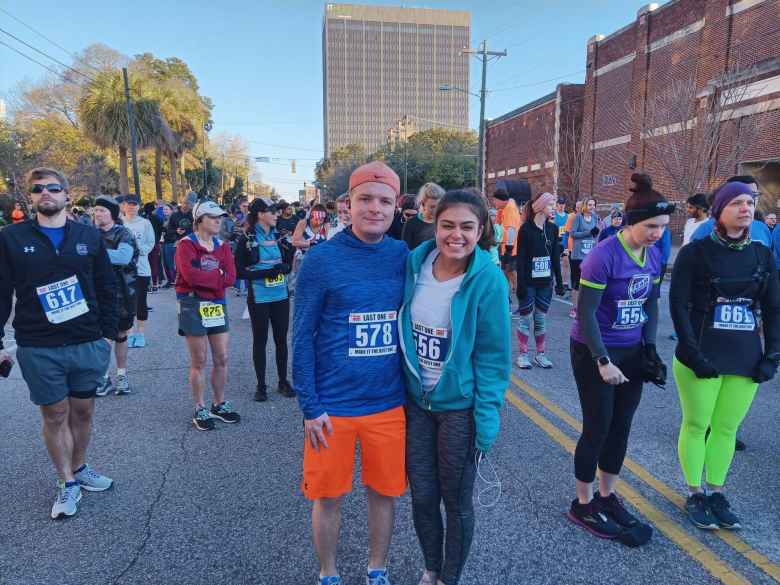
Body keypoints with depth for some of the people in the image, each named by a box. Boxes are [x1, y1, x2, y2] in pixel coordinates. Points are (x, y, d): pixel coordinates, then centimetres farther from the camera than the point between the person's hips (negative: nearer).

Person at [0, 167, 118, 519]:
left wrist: (108, 333, 3)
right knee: (55, 415, 7)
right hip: (39, 349, -1)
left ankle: (79, 468, 35)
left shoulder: (88, 236, 2)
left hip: (88, 344, 2)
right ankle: (67, 484, 22)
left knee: (83, 411, 14)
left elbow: (107, 287, 6)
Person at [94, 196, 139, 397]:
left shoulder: (123, 234, -7)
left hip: (121, 293, -2)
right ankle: (104, 378, 12)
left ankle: (121, 375, 28)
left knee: (121, 335, 13)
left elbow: (123, 256, -27)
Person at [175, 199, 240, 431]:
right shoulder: (186, 244, -7)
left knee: (222, 359, 9)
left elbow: (230, 277, -5)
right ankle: (200, 410, 17)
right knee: (199, 362, 3)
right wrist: (217, 275, -13)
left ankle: (219, 405, 25)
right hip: (193, 306, -5)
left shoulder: (222, 246, 8)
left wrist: (204, 277, -16)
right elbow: (190, 275, -24)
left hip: (217, 305, 5)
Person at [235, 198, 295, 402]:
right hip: (259, 298, -4)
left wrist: (285, 267, -10)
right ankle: (261, 385, 21)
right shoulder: (247, 239, -8)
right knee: (260, 341, 7)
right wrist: (265, 273, -19)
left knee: (281, 339, 11)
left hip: (281, 296, 4)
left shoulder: (278, 235, 5)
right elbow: (239, 271, -9)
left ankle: (283, 381, 26)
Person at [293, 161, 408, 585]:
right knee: (329, 497, 13)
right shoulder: (321, 259, -10)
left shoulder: (404, 257, -1)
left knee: (384, 492, 17)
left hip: (390, 405, 3)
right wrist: (310, 407, -9)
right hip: (333, 407, -2)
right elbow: (302, 337, -7)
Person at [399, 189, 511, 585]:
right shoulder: (414, 263, -6)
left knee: (457, 501, 14)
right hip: (415, 400, 4)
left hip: (460, 407, -3)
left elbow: (494, 355, -13)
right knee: (422, 497, 15)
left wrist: (487, 417, -14)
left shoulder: (488, 280, -17)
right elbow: (403, 331, 5)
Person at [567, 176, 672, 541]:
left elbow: (651, 303, 13)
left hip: (631, 352, 7)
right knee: (598, 427, 1)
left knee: (621, 425, 12)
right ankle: (583, 505, 19)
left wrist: (650, 348, 6)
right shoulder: (603, 256, -20)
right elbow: (585, 312, -19)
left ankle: (607, 496, 30)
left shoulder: (654, 255, 2)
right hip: (594, 352, -7)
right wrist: (603, 361, -20)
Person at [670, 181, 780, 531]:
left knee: (727, 428, 12)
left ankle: (716, 492, 28)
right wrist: (693, 353, -16)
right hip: (702, 358, -4)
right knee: (696, 425, 7)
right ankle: (694, 494, 23)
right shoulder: (695, 252, -8)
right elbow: (678, 304, -11)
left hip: (746, 358, 4)